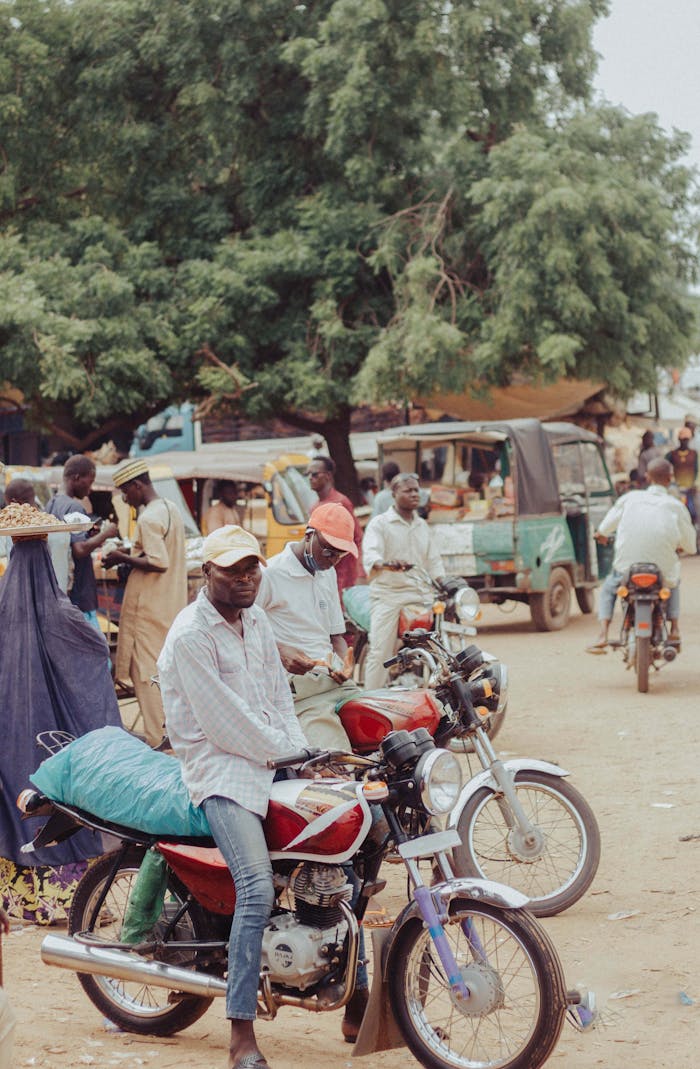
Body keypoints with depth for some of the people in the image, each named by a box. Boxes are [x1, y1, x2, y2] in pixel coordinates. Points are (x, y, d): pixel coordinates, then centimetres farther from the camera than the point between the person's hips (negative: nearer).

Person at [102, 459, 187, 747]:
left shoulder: (148, 519, -19)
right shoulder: (172, 510, 10)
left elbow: (158, 563, -25)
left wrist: (123, 558, -14)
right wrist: (130, 555, 11)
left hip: (149, 605, -9)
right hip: (172, 603, 9)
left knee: (147, 670, -2)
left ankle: (154, 737, 1)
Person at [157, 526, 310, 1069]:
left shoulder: (255, 619, 12)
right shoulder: (190, 635, -15)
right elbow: (225, 723, -18)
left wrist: (304, 751, 1)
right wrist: (289, 754, -11)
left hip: (274, 756, 9)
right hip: (220, 767, -9)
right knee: (258, 889, -25)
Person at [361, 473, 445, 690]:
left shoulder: (422, 526, 19)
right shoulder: (380, 523, -1)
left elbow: (433, 560, 21)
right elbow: (370, 554, -18)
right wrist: (387, 564, -40)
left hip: (418, 595, 5)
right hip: (387, 594, -5)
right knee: (380, 652, -10)